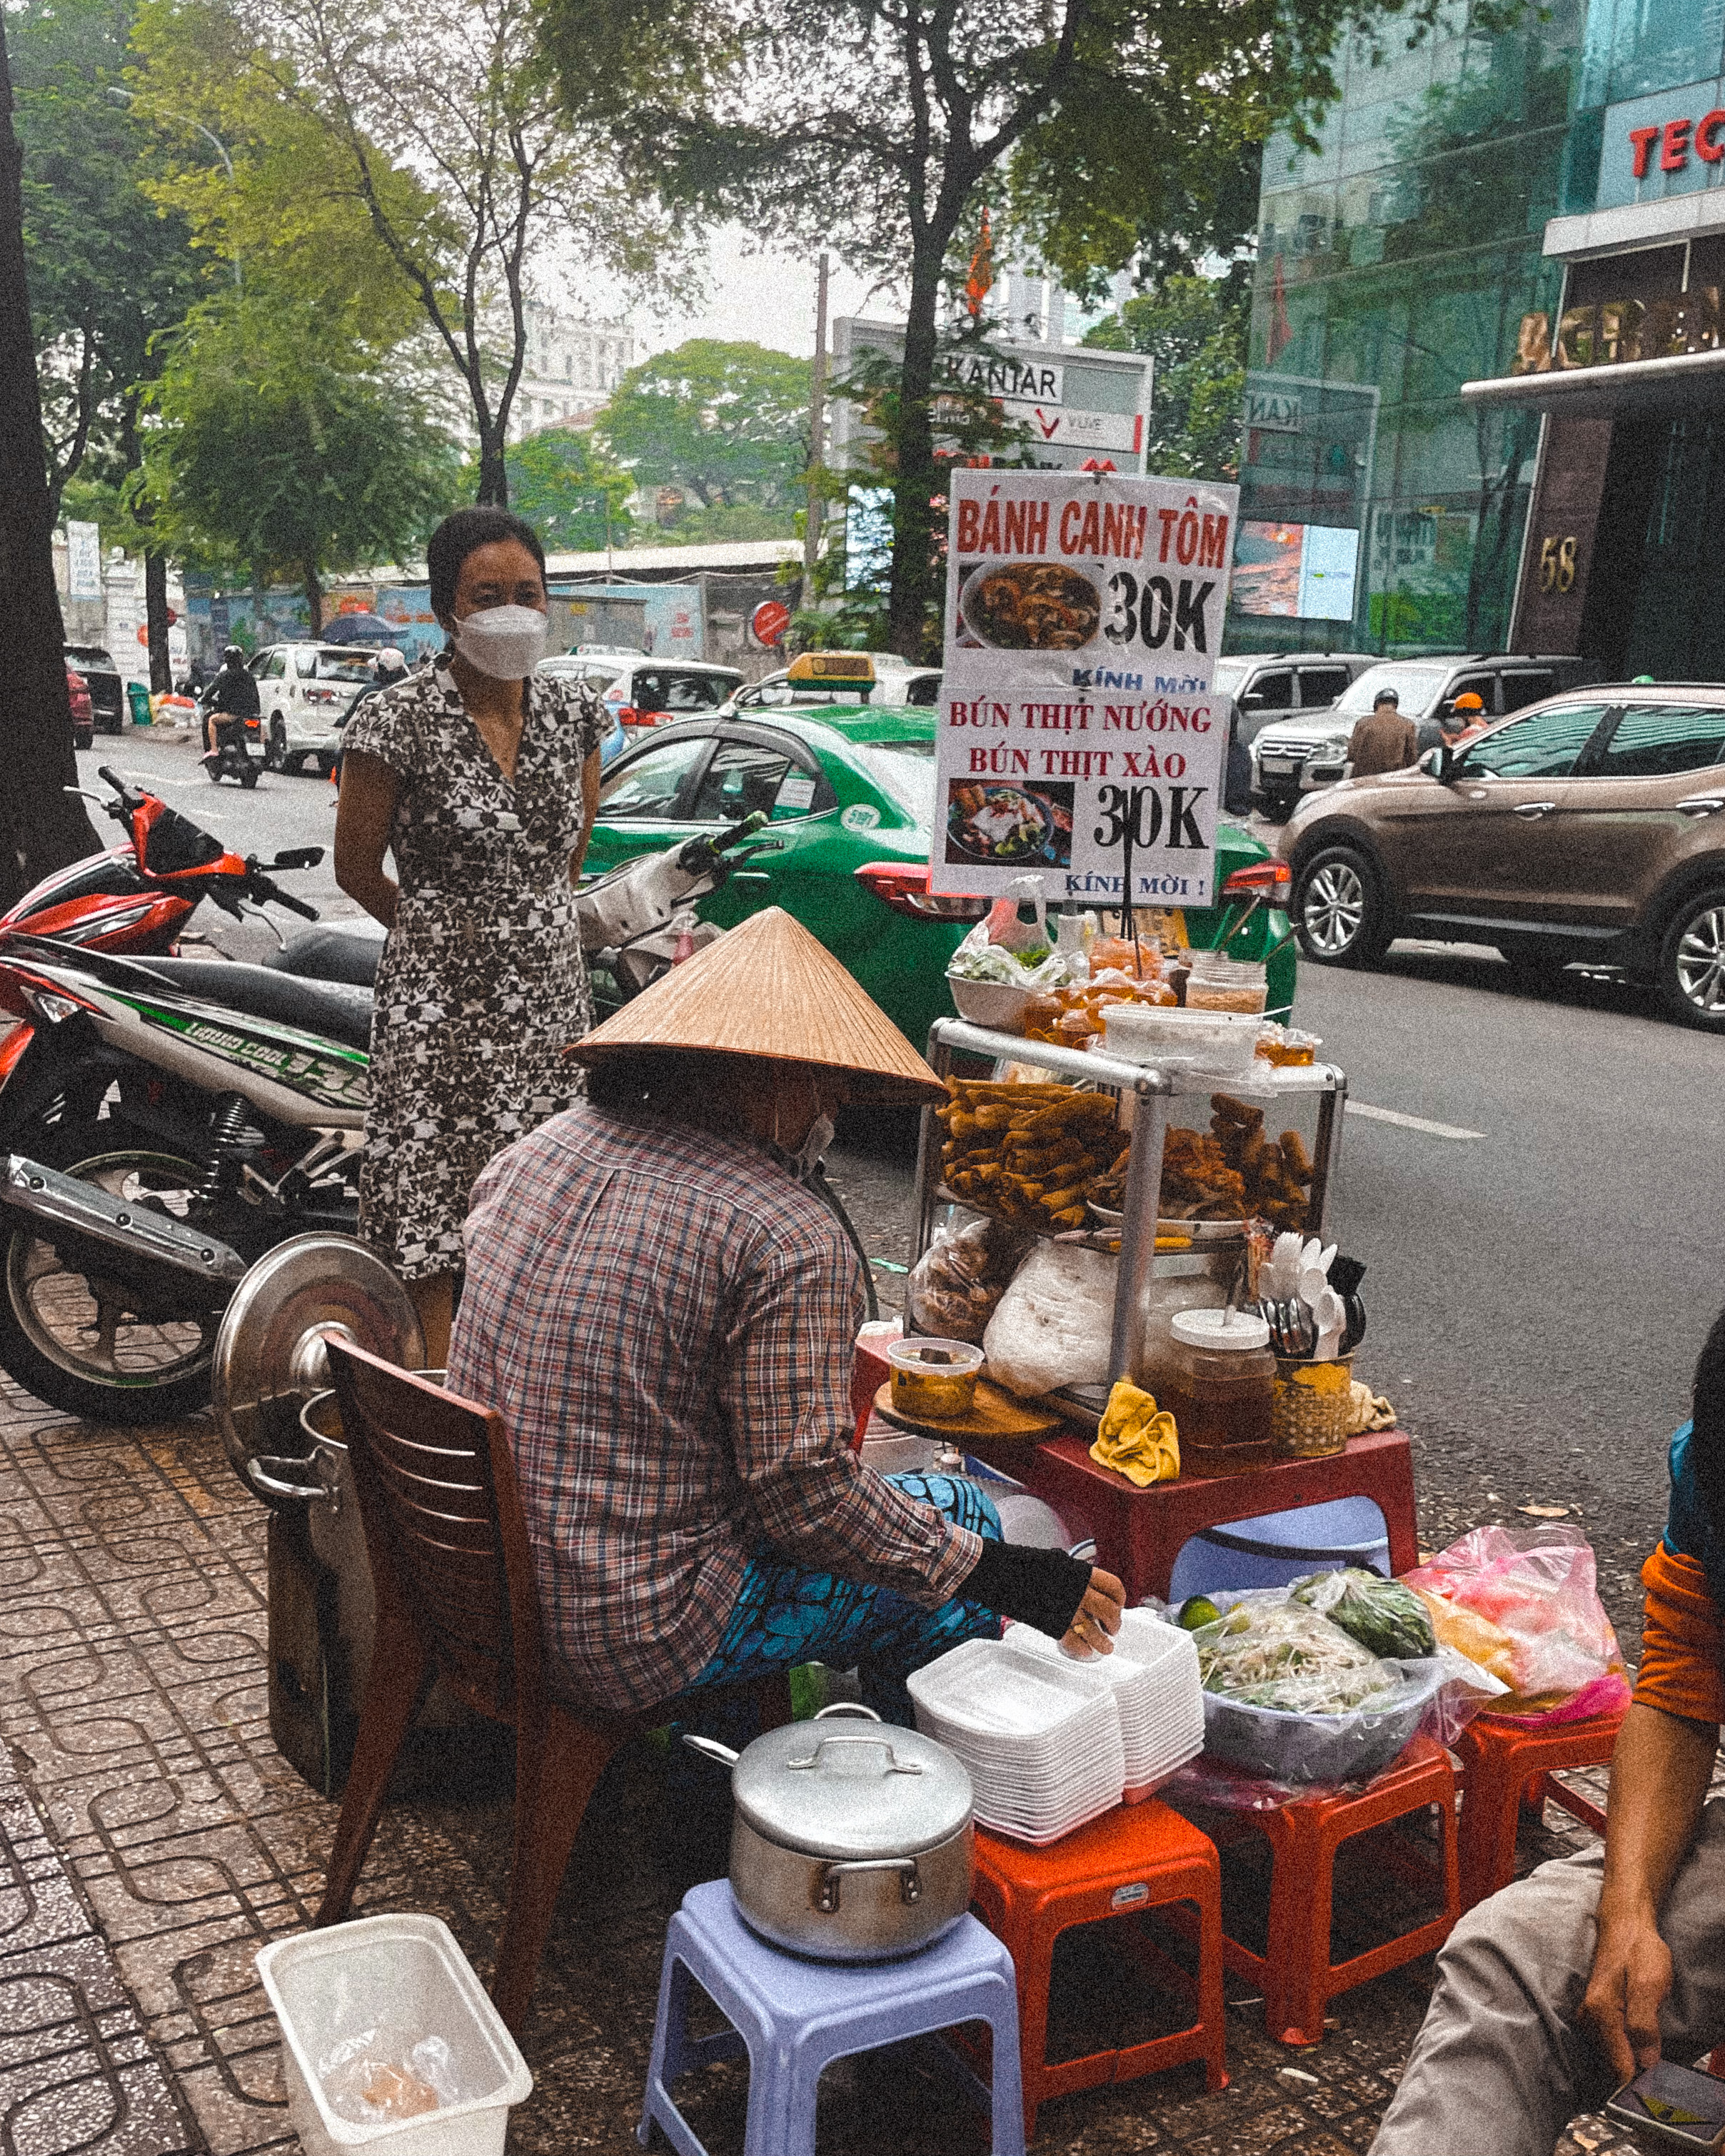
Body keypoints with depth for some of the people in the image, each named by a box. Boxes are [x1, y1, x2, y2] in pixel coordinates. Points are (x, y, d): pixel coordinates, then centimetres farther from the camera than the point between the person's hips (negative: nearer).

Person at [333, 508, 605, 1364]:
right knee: (434, 1196, -1)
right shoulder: (397, 720, -11)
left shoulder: (574, 709, 4)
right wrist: (446, 930, 9)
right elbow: (357, 867, -1)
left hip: (551, 991, 5)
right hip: (439, 1002, -4)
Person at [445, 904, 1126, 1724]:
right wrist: (1009, 1578, -7)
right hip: (632, 1646, -8)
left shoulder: (529, 1155, 2)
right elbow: (806, 1494, -18)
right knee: (959, 1512, 10)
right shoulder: (788, 1241, -21)